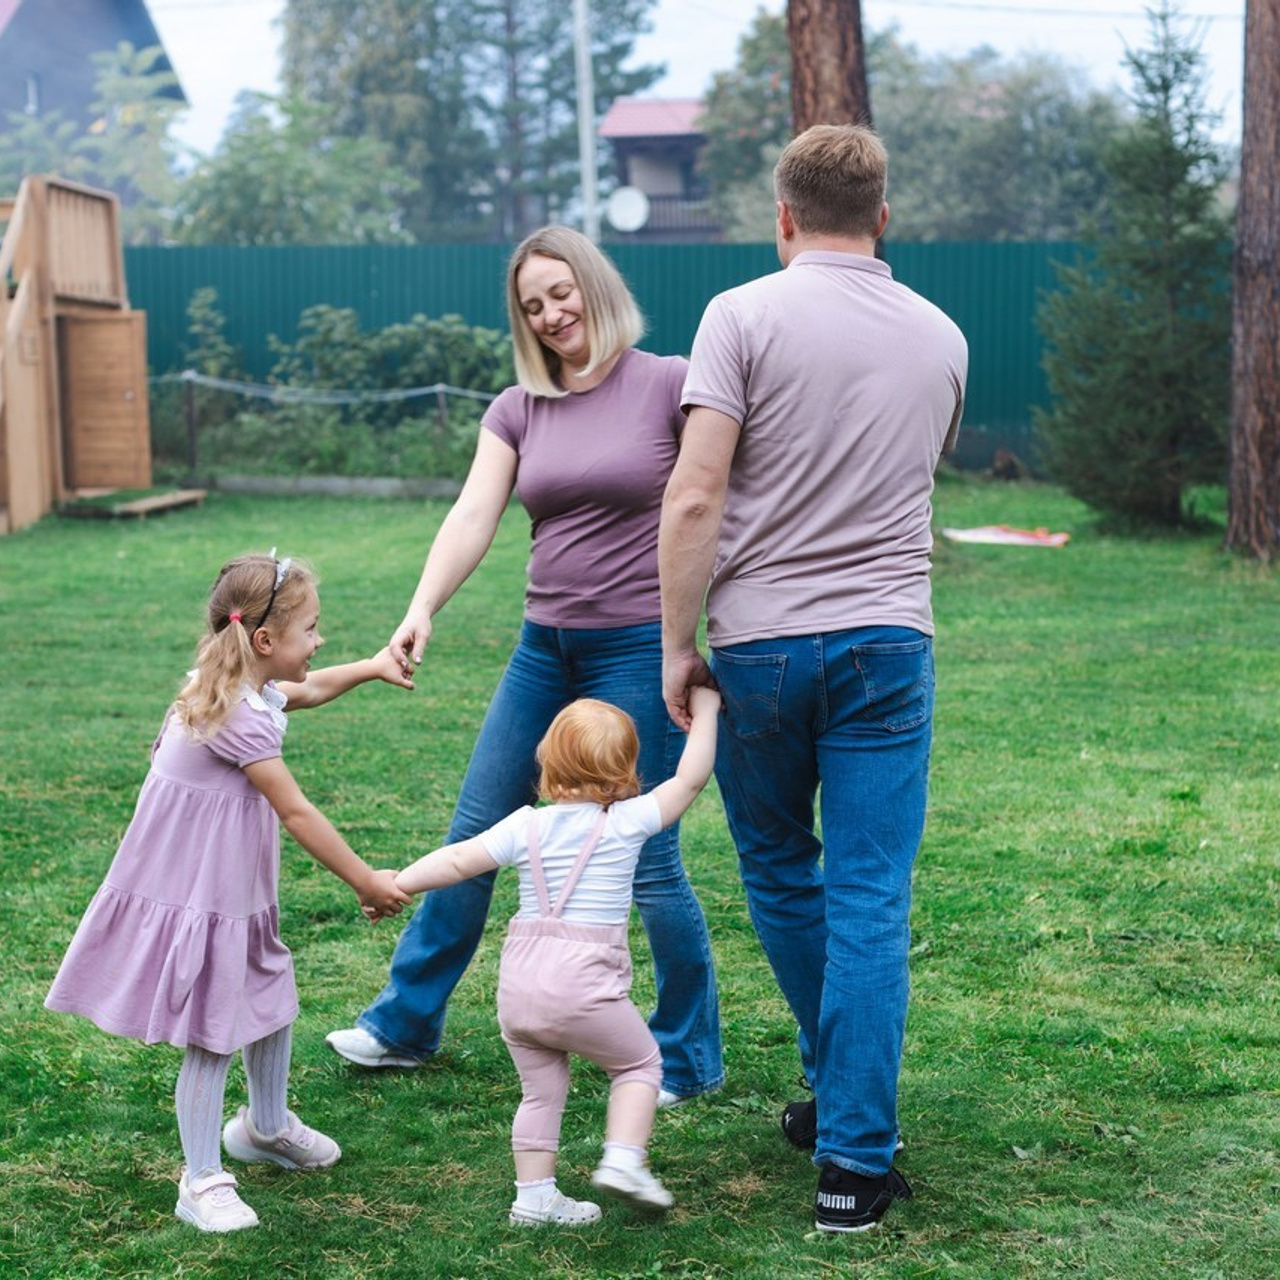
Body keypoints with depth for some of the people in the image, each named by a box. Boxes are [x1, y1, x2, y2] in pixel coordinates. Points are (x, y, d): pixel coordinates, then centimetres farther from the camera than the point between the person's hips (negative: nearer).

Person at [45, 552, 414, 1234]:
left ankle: (265, 1126, 44)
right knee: (210, 1042, -3)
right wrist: (367, 882, -16)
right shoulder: (243, 720, -26)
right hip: (195, 904, -10)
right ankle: (203, 1181, 10)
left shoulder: (245, 689, 5)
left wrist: (372, 667, 32)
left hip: (232, 895, 10)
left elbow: (304, 689, 29)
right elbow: (296, 814, -23)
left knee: (273, 1003, 22)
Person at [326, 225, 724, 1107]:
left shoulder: (669, 386, -7)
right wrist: (422, 610, -19)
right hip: (546, 646, 6)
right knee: (474, 835, 12)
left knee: (647, 860, -1)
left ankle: (691, 1060, 17)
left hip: (641, 647, -6)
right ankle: (406, 1024, 27)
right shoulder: (518, 411, 7)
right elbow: (473, 518, -4)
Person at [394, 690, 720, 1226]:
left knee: (540, 1090, 16)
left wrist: (396, 883, 8)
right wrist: (704, 709, 14)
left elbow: (458, 860, 1)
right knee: (640, 1064, 16)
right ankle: (624, 1160, 0)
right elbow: (690, 779, 5)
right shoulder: (626, 822, 0)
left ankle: (533, 1197, 17)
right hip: (584, 981, -4)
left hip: (517, 985, 4)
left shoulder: (526, 825, 7)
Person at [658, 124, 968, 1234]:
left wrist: (678, 644, -5)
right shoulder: (941, 337, 8)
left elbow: (696, 497, -13)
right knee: (870, 903, 1)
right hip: (890, 642, 2)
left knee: (781, 878, 17)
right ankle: (854, 1160, 0)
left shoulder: (745, 315, -5)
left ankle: (844, 1094, 31)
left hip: (759, 645, -2)